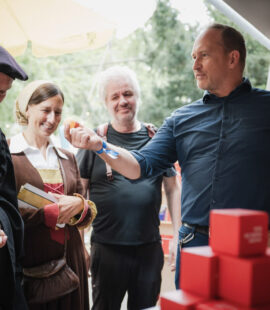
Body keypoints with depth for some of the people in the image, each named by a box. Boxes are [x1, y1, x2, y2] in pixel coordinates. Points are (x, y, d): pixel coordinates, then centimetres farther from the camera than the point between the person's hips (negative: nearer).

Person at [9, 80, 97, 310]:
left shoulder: (67, 158, 15)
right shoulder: (8, 154, -3)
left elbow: (88, 215, 14)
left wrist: (79, 205, -7)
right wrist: (49, 213, -14)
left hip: (70, 262, 5)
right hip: (27, 264, -5)